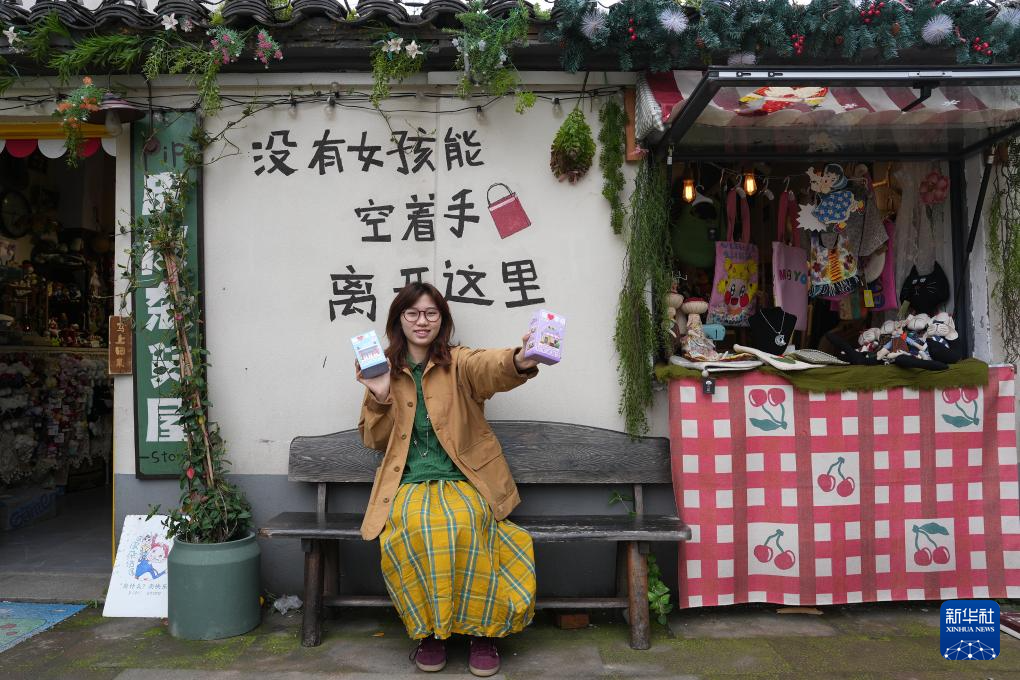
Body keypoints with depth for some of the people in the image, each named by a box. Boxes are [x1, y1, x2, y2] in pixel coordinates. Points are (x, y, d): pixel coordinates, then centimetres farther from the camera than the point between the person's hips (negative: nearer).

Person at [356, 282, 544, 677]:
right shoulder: (385, 370, 11)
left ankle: (482, 628, -13)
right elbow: (374, 441, 12)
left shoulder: (458, 362, 3)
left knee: (464, 524, -34)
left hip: (462, 480, -1)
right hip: (409, 482, 2)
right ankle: (429, 629, -9)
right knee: (411, 529, -32)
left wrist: (521, 361, -47)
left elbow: (489, 367, -23)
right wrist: (379, 397, -6)